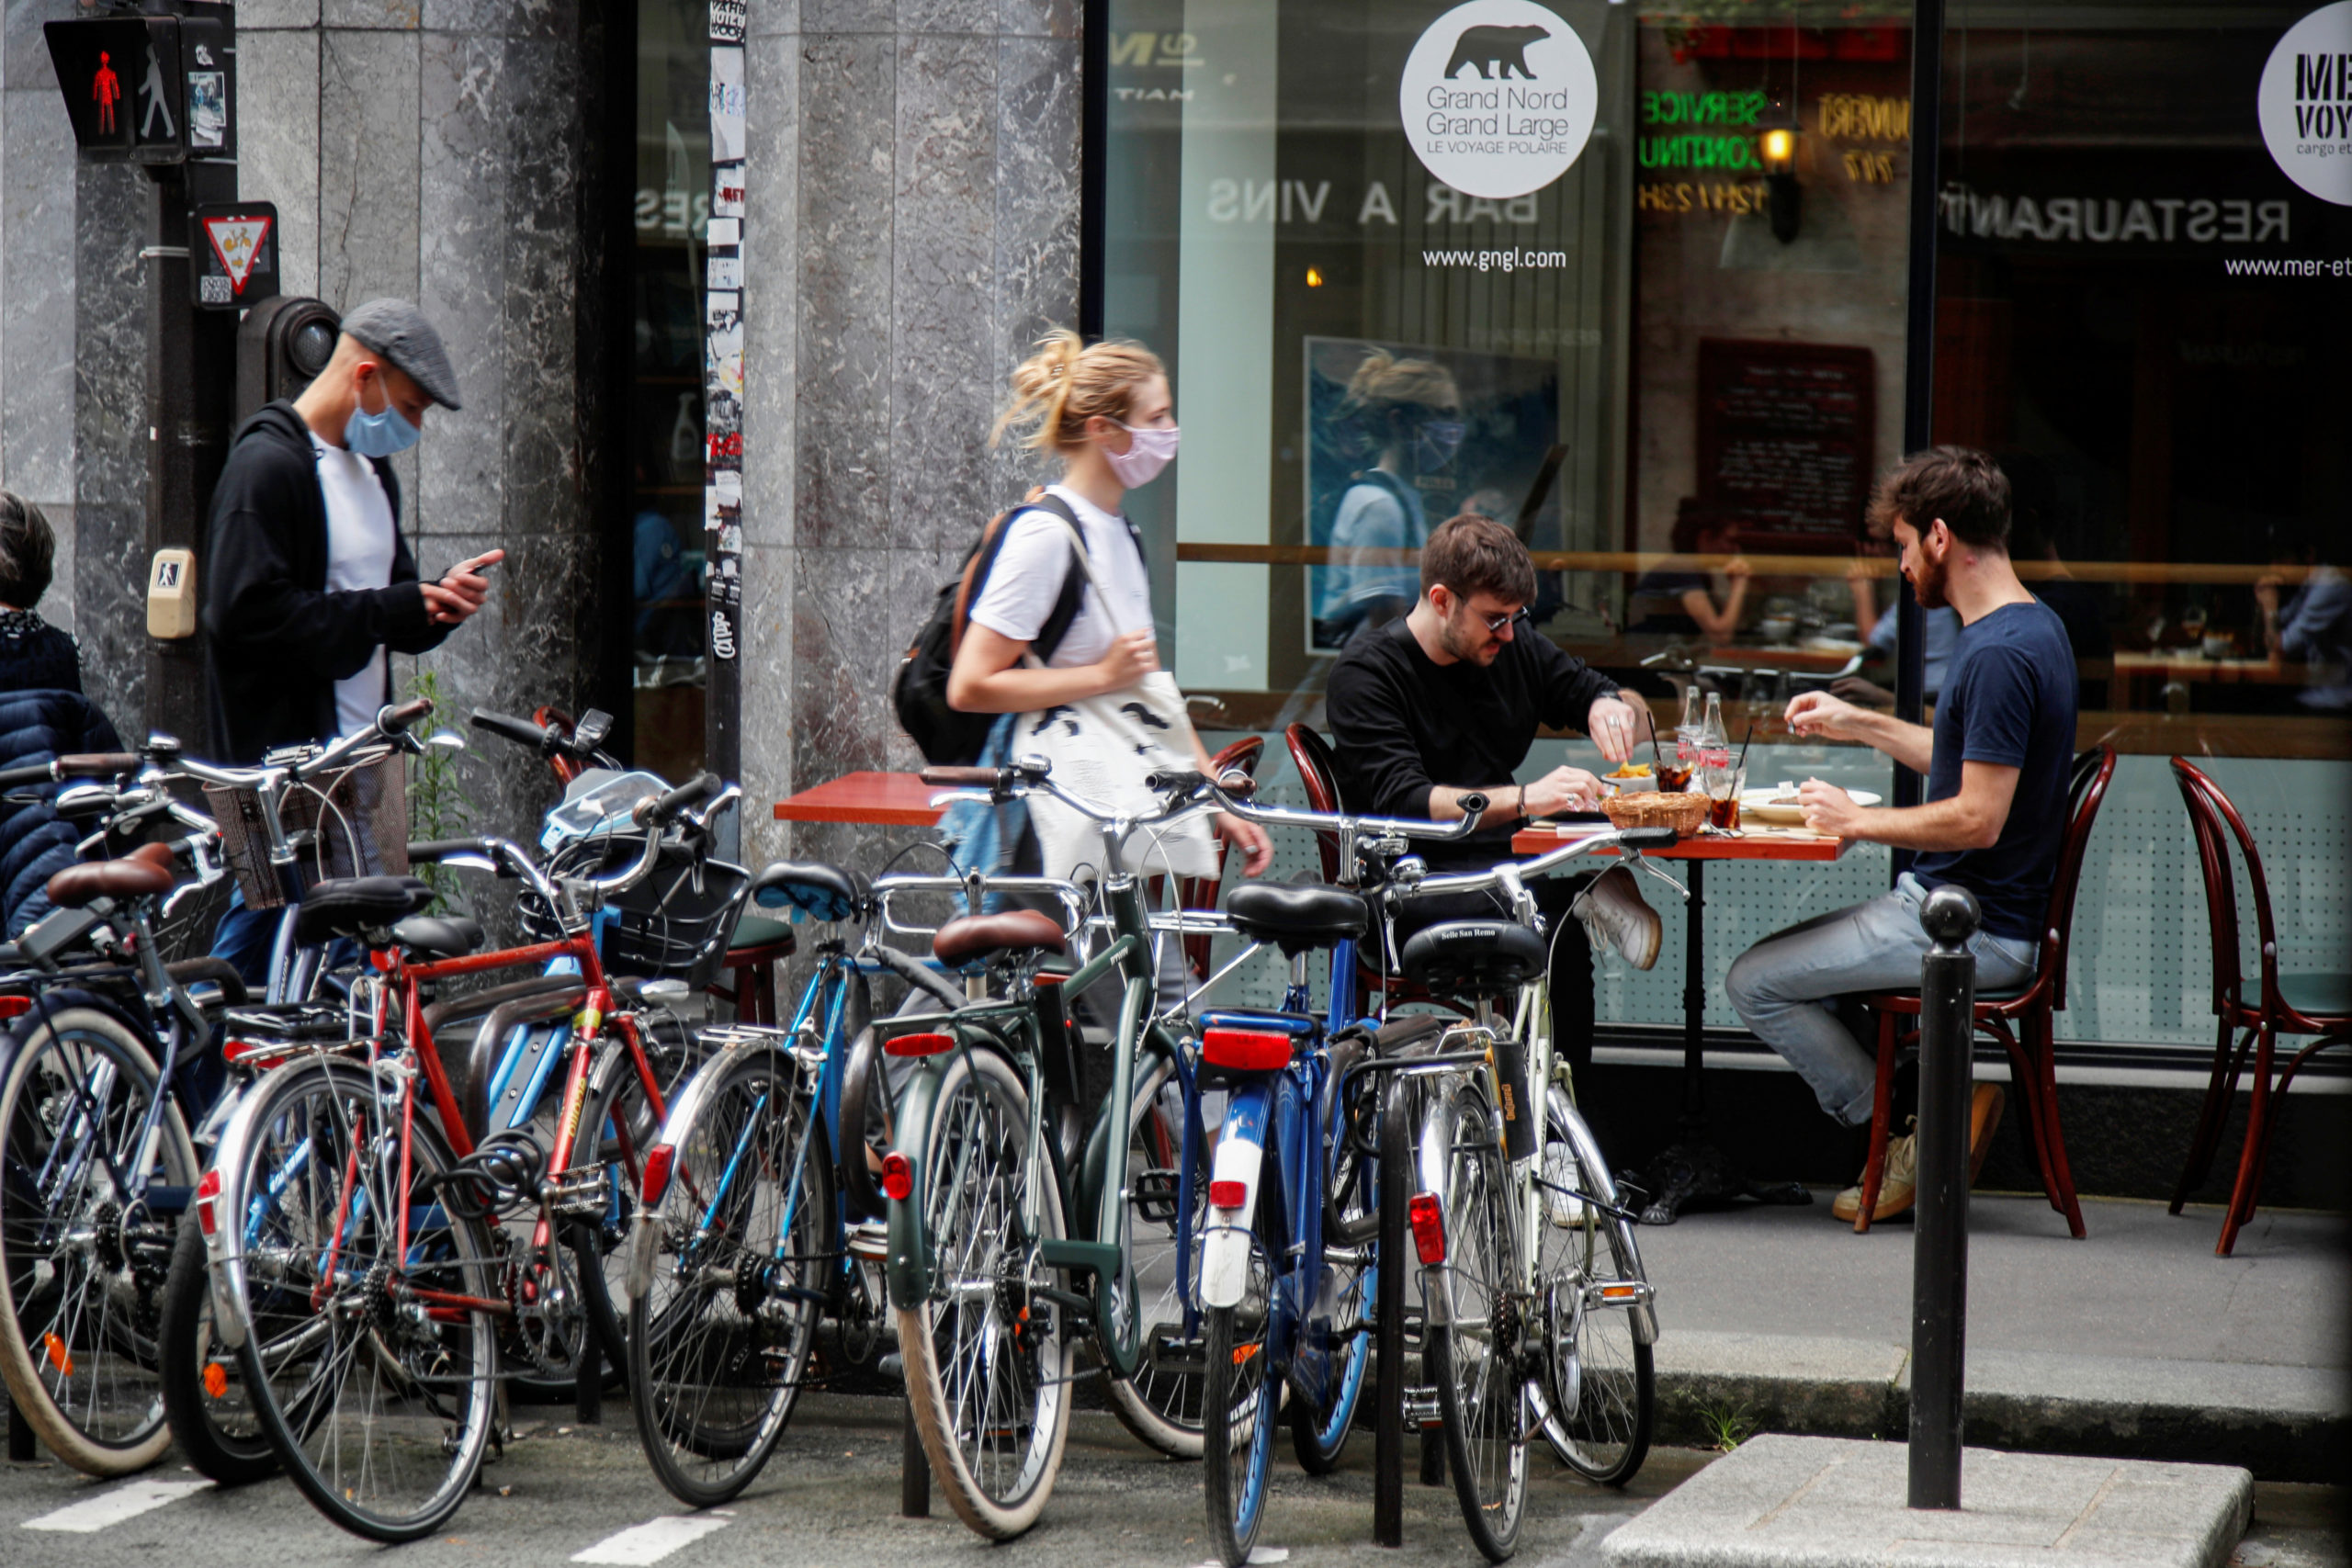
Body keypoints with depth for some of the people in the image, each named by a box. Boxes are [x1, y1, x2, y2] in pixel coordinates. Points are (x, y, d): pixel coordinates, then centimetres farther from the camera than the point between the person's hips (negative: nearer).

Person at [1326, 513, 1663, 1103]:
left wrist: (1612, 708, -7)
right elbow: (1401, 802, -20)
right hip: (1410, 891, -6)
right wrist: (1523, 799, -33)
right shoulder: (1366, 673, -6)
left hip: (1505, 866, 6)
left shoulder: (1513, 651, 12)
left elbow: (1636, 716, 20)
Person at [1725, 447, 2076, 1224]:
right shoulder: (2032, 627, 10)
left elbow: (1978, 817, -26)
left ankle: (1909, 1141, -1)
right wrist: (1858, 723, 22)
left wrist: (1856, 819, -13)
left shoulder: (2000, 655, -23)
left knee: (1755, 980, -4)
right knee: (1786, 963, 23)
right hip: (1961, 906, 10)